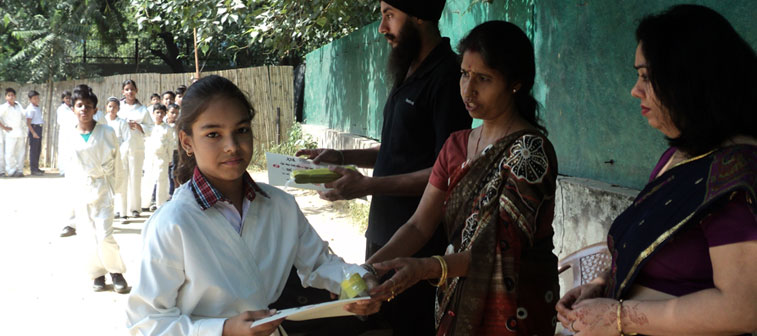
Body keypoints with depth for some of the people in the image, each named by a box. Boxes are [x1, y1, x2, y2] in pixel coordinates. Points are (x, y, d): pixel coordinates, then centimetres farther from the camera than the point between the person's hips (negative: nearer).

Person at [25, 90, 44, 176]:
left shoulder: (38, 108, 16)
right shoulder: (30, 109, -12)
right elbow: (28, 123, -17)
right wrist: (33, 132, -21)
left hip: (39, 128, 9)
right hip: (34, 128, -9)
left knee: (38, 149, 13)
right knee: (34, 149, -7)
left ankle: (36, 168, 21)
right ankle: (33, 169, -4)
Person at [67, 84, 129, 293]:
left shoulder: (106, 132, -6)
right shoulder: (71, 136, 1)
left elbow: (114, 160, 1)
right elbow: (71, 165, 12)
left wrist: (106, 179, -3)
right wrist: (75, 183, 4)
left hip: (101, 188, -3)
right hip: (81, 190, 3)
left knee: (104, 235, -10)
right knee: (87, 236, 6)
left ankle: (116, 271, 9)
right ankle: (97, 273, 19)